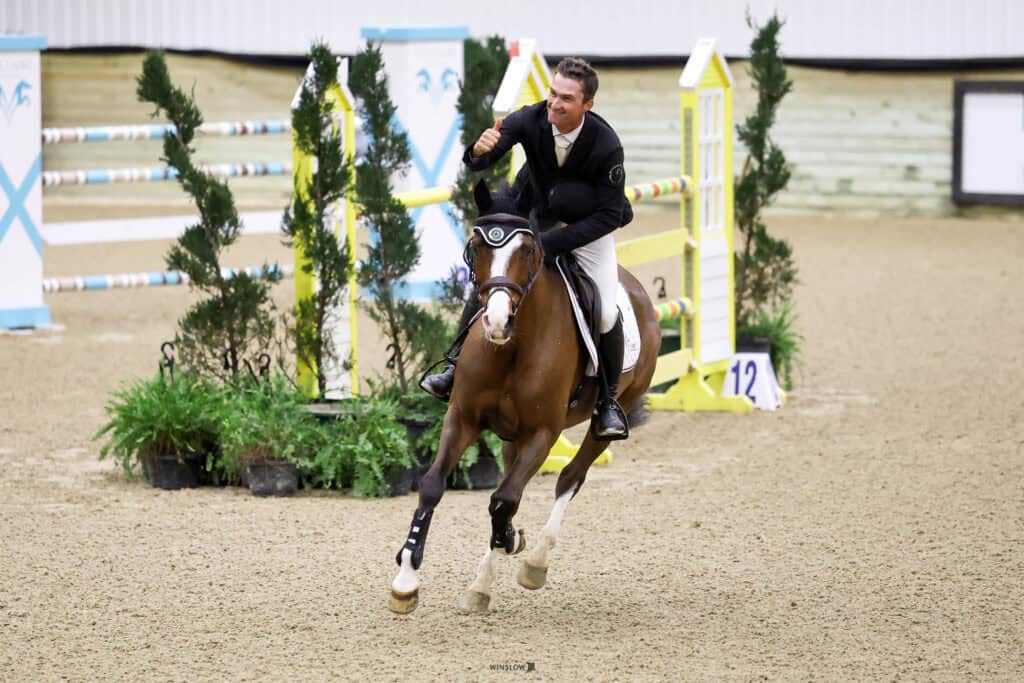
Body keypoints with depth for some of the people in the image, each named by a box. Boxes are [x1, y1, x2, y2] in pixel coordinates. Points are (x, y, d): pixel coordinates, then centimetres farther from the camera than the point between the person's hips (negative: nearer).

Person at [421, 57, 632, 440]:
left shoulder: (606, 145, -32)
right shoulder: (532, 120, -26)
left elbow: (609, 215, -27)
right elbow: (478, 164, -26)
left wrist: (550, 243, -31)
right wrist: (479, 152, -52)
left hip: (590, 229, -3)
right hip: (539, 218, 3)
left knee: (606, 314, -12)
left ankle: (608, 400, 9)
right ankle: (457, 369, 7)